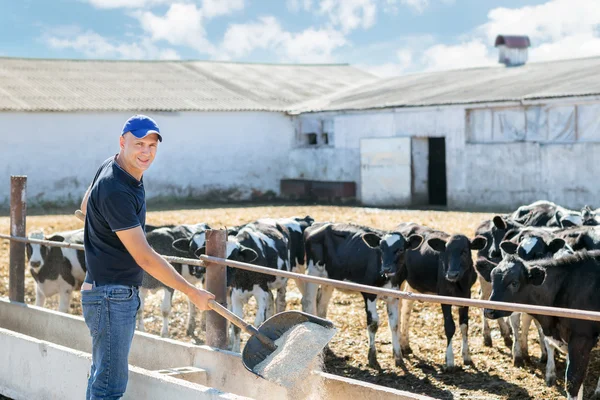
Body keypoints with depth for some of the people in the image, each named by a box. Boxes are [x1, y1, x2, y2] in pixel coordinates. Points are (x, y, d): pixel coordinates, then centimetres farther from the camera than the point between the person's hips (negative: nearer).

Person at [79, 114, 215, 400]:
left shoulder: (111, 167, 6)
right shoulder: (115, 191, -24)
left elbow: (85, 207, 26)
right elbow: (145, 258, -23)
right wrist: (192, 293, -17)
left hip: (124, 293, 10)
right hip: (111, 296, -10)